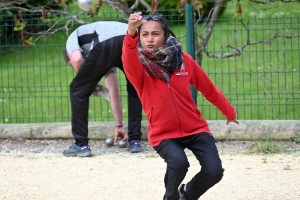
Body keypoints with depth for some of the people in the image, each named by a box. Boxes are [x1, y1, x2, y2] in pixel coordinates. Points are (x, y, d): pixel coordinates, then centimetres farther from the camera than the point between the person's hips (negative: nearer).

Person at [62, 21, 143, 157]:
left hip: (106, 43, -6)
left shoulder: (73, 38, 31)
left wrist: (87, 82, 21)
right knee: (135, 92, 32)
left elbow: (77, 59, 4)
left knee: (78, 90, 14)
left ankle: (81, 145, 14)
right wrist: (119, 126, 54)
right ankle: (135, 141, 28)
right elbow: (114, 94, 46)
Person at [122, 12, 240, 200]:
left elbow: (209, 89, 11)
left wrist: (230, 113, 23)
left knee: (214, 171, -15)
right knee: (178, 162, -31)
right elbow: (129, 61, -37)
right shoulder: (139, 66, -10)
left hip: (195, 128, 2)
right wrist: (131, 34, -56)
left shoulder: (184, 60, -2)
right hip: (163, 133, -2)